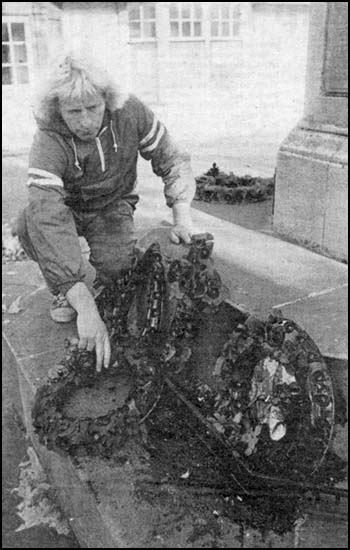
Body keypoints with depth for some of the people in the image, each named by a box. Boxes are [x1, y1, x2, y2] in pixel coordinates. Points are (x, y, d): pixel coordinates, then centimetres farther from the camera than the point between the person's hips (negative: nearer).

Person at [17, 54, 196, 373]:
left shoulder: (131, 113, -23)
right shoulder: (48, 143, -33)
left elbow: (172, 160, -11)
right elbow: (49, 220, -45)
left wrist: (182, 217, -28)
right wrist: (85, 307, -55)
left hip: (113, 206, 1)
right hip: (67, 208, 0)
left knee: (117, 263, -30)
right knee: (31, 224, -33)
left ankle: (107, 288, 8)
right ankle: (62, 293, -6)